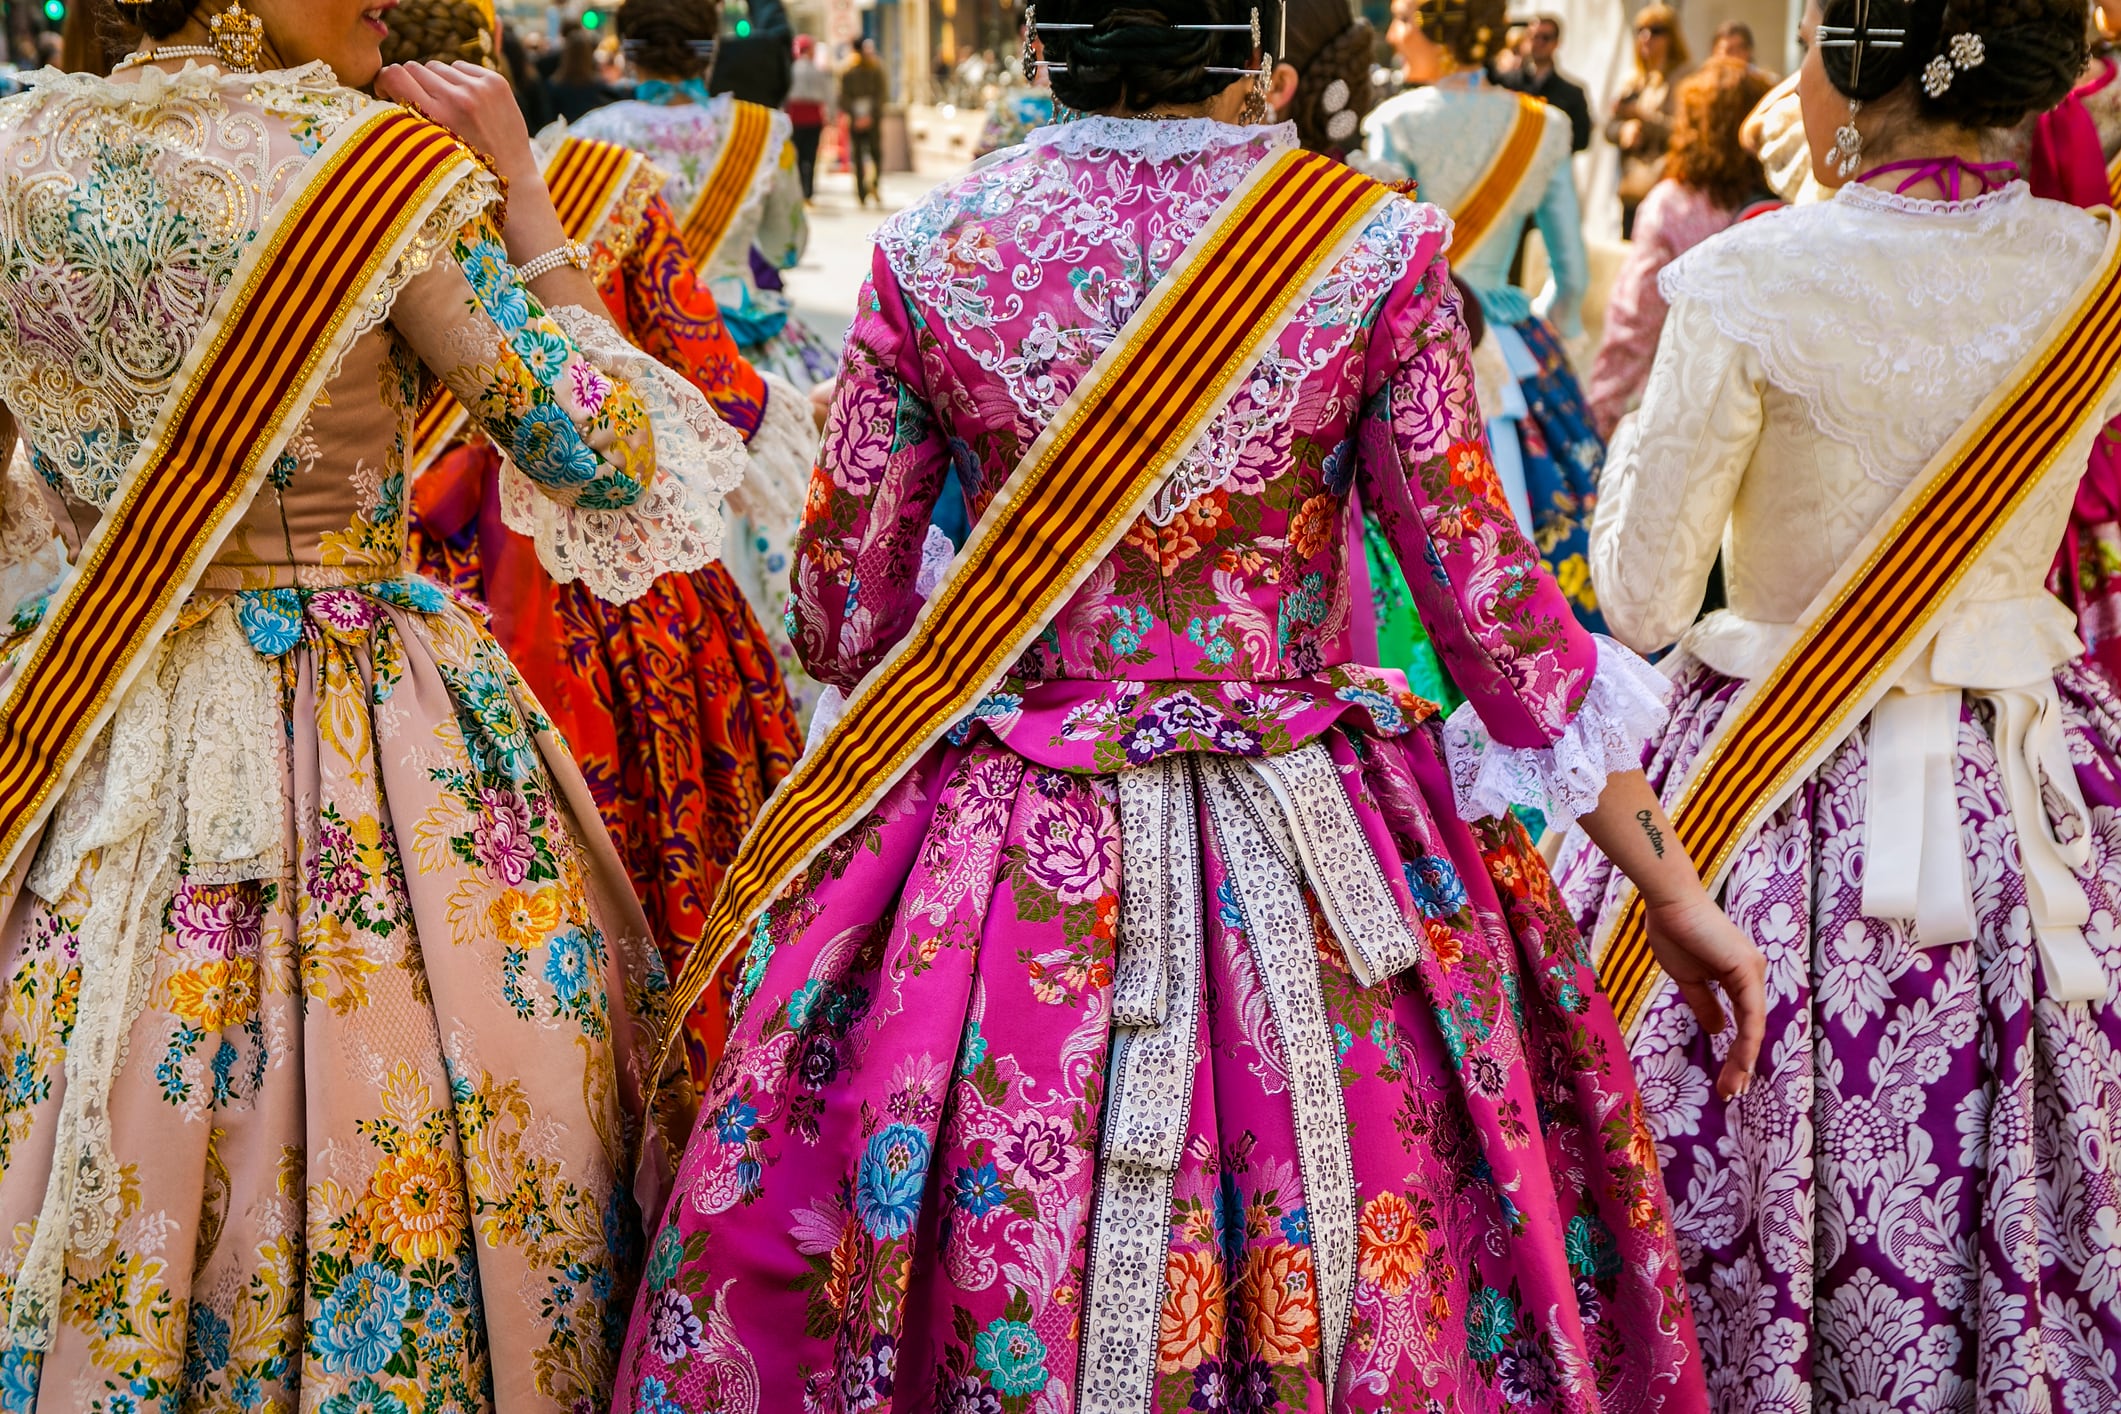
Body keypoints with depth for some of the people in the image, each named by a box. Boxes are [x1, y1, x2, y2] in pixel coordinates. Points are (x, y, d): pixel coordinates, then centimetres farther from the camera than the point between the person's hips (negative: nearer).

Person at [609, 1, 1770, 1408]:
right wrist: (1675, 886, 2)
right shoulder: (1381, 249, -9)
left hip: (1009, 859, 1)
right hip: (1311, 860, -1)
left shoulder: (928, 248, -5)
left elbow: (841, 618, 0)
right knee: (1347, 1296, 14)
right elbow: (1493, 607, -8)